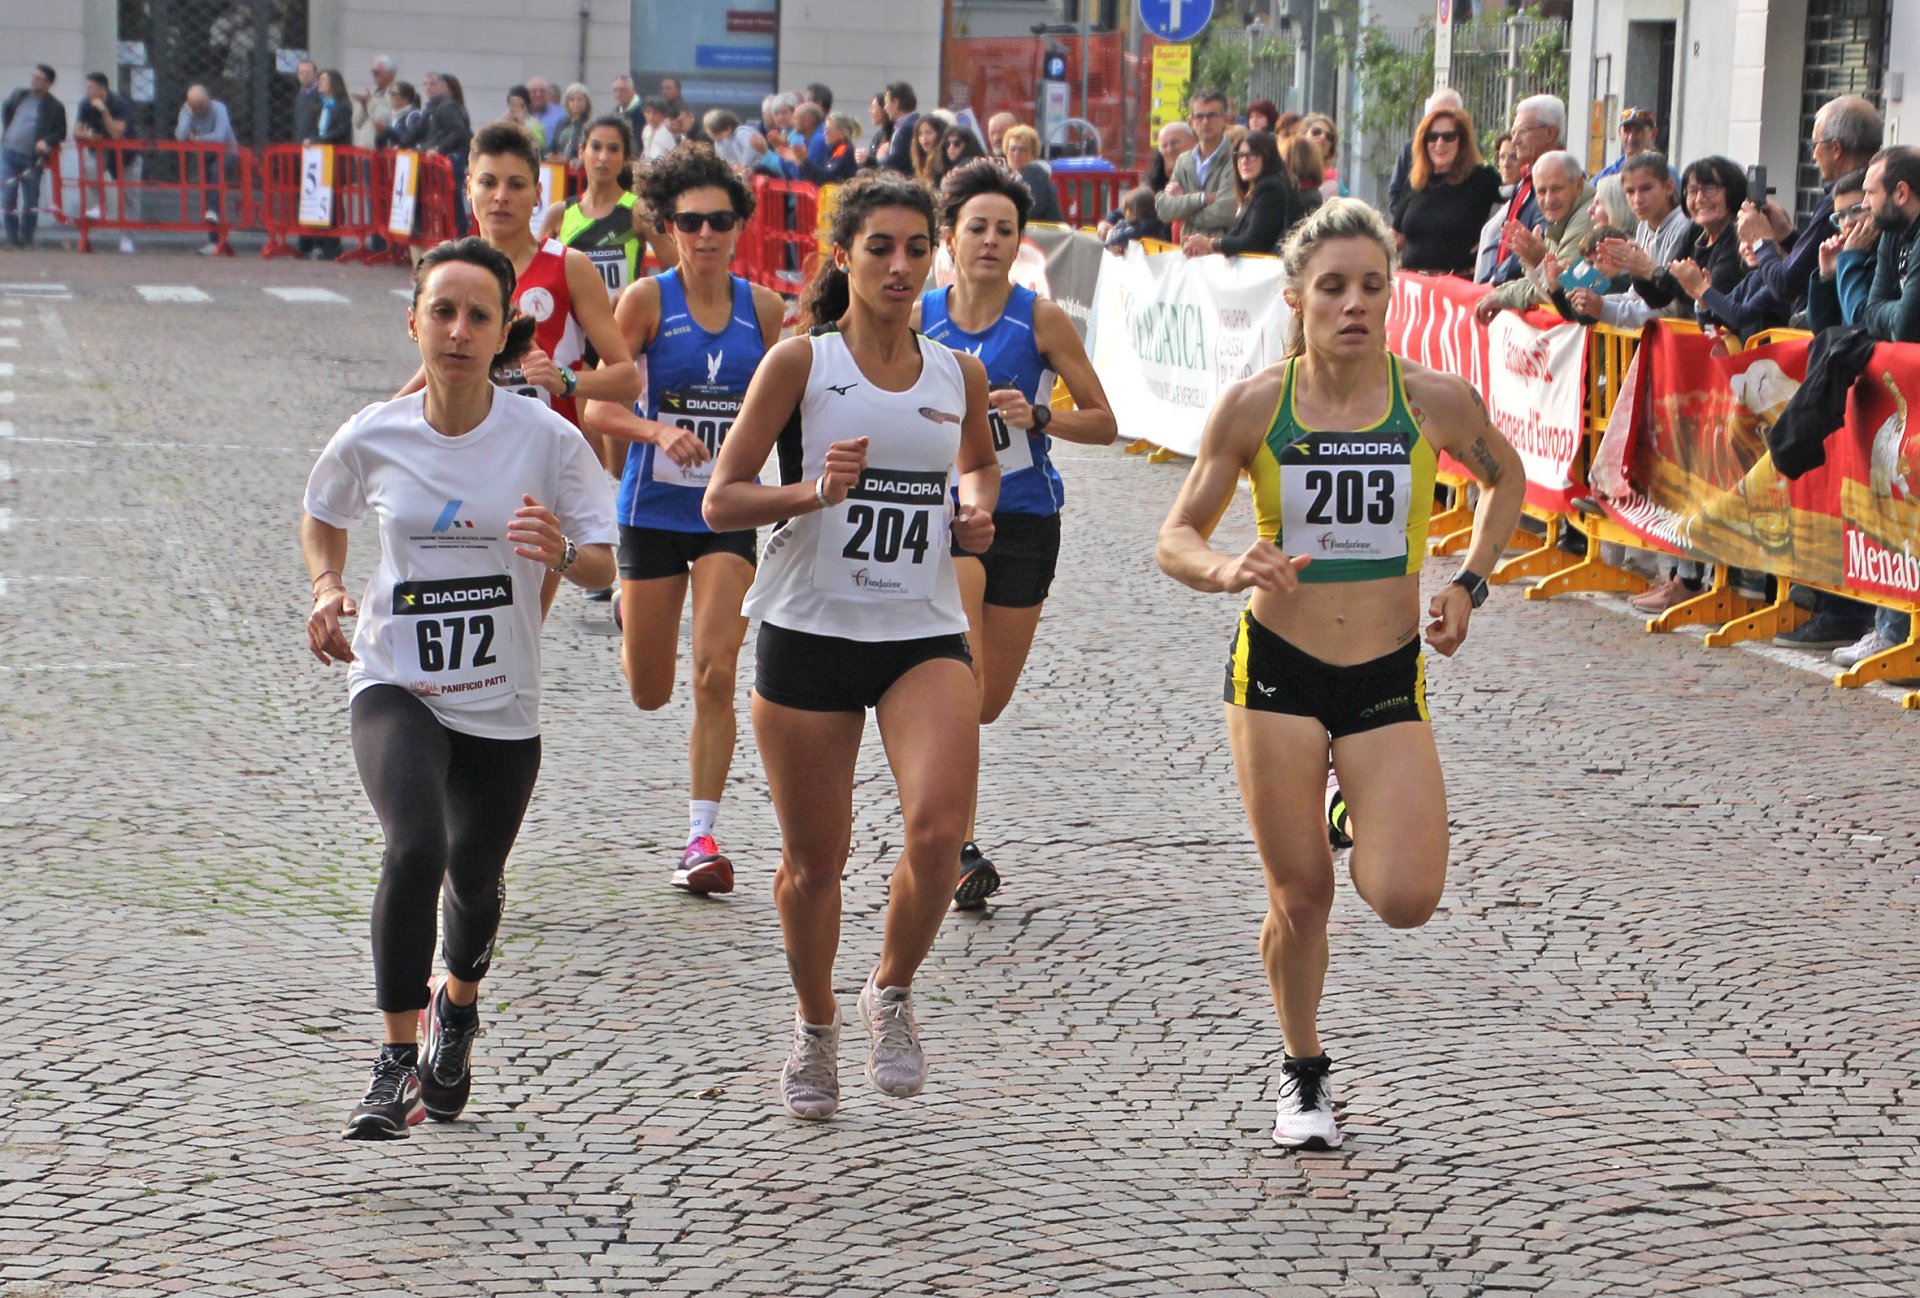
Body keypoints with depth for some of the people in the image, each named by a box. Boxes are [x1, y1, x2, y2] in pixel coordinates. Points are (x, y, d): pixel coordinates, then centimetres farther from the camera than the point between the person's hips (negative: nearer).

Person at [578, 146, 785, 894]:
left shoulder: (762, 307, 0)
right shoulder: (648, 300, -8)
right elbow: (598, 410, -11)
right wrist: (659, 432, -27)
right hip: (654, 510, -1)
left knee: (715, 673, -13)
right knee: (649, 695, 11)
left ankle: (702, 837, -5)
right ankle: (631, 625, 49)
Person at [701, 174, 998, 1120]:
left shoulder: (958, 374, 6)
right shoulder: (800, 362, -4)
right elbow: (720, 501, -5)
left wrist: (977, 510, 6)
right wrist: (812, 492, -21)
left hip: (925, 634, 2)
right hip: (810, 629, -2)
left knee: (940, 827, -20)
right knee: (813, 857, 7)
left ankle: (893, 992, 7)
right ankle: (815, 1028, 33)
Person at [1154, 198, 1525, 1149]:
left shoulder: (1435, 401, -6)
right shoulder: (1252, 408, -8)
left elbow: (1506, 478, 15)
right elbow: (1176, 539, -1)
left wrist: (1469, 584, 4)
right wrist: (1228, 569, -23)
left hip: (1390, 678, 1)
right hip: (1277, 670, -1)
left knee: (1404, 901, -11)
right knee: (1299, 895, 1)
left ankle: (1357, 820, 26)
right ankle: (1303, 1074, 27)